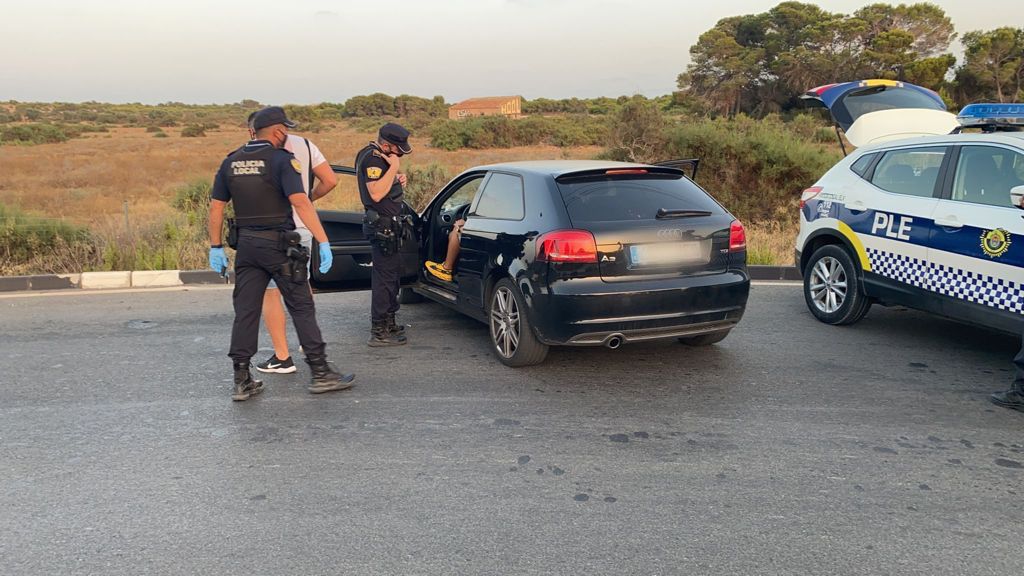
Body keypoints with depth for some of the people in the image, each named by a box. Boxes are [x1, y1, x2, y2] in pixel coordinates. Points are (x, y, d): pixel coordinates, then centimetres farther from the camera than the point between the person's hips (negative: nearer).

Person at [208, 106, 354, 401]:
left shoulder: (230, 162, 9)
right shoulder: (281, 159, -9)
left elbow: (216, 207, 9)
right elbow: (300, 202, -20)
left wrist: (216, 247, 15)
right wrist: (323, 242, -21)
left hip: (246, 245, 5)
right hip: (279, 244, -5)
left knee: (245, 312, 8)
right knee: (302, 307, 3)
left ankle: (241, 381, 10)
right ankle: (321, 373, 6)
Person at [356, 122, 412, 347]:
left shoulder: (380, 157, 15)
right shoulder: (372, 158, -17)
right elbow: (376, 193, -27)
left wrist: (398, 180, 9)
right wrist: (393, 168, -24)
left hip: (390, 225, 11)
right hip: (382, 225, -11)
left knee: (393, 274, 19)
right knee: (385, 277, -9)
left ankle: (388, 322, 31)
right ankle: (379, 332, -5)